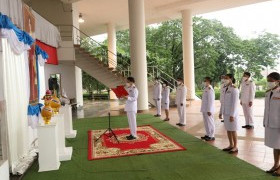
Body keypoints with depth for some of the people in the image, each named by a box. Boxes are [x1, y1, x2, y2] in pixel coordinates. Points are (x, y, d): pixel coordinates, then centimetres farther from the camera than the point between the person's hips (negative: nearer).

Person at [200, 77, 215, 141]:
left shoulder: (210, 90, -17)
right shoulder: (206, 89, 13)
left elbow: (211, 101, -21)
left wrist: (209, 110, -22)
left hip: (208, 110, -9)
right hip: (204, 109, 9)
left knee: (210, 123, 0)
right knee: (206, 123, 16)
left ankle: (211, 136, 10)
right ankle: (208, 134, 27)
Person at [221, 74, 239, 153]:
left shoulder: (234, 89, -13)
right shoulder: (226, 89, 10)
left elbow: (235, 103, -16)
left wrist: (232, 115, -19)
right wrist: (221, 112, 13)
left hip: (232, 113, -7)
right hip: (226, 112, 7)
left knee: (233, 130, 1)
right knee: (228, 130, 12)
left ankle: (235, 147, 13)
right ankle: (231, 145, 24)